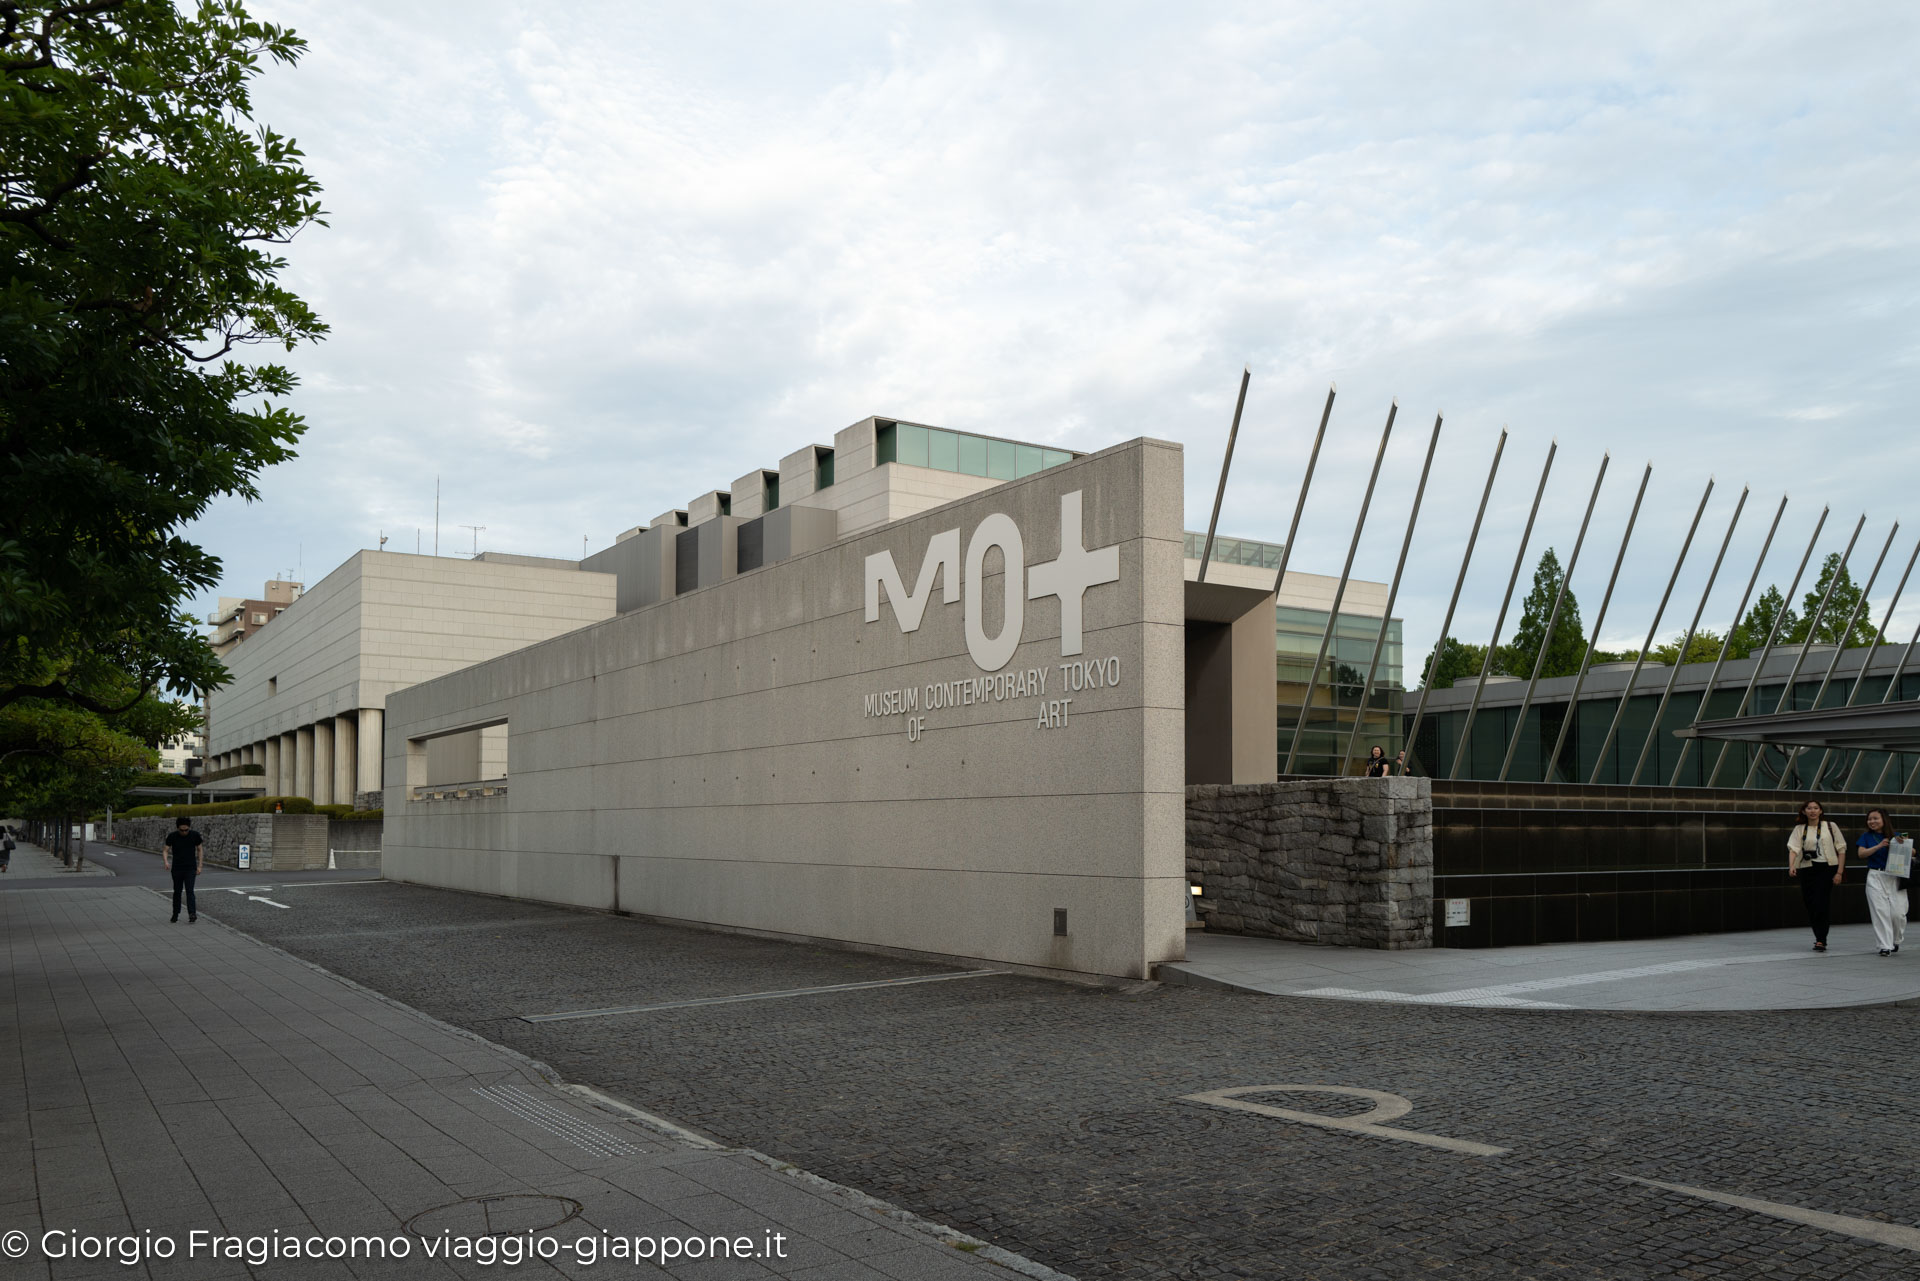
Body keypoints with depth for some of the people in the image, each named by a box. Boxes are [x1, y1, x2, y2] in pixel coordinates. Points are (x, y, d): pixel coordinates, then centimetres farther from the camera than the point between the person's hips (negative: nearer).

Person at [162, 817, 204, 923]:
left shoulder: (195, 835, -6)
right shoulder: (172, 836, -6)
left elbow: (200, 850, 5)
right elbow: (165, 850, -3)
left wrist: (199, 866, 0)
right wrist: (166, 862, -23)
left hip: (190, 868, -2)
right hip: (177, 869, 2)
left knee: (189, 891, -13)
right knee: (177, 891, 10)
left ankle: (192, 914, -21)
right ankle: (176, 914, 23)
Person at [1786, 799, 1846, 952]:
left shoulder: (1830, 827, 4)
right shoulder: (1799, 829, 7)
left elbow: (1841, 849, 5)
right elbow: (1793, 848, -6)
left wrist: (1839, 872, -2)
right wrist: (1791, 866, -24)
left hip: (1826, 869, -3)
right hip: (1806, 870, 3)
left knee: (1821, 904, -14)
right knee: (1810, 905, 5)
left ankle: (1821, 940, -12)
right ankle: (1820, 937, 21)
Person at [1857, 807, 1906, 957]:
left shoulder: (1895, 836, 5)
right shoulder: (1867, 836, 6)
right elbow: (1861, 853, -7)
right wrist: (1878, 846, -18)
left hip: (1895, 877, 0)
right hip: (1876, 877, 0)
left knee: (1898, 913, -3)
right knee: (1880, 912, -5)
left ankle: (1896, 941, 24)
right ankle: (1886, 946, -1)